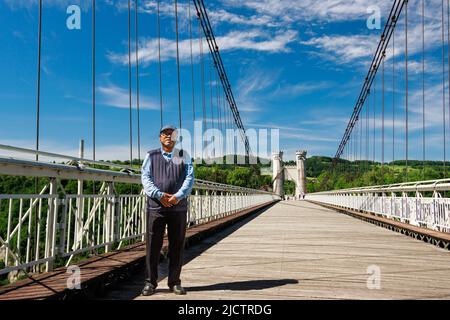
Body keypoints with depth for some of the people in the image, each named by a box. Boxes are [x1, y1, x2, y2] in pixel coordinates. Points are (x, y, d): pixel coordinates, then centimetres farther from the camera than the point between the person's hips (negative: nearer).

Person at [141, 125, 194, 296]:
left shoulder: (184, 156, 10)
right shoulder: (151, 156, 9)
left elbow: (189, 178, 0)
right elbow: (145, 178, -2)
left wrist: (178, 196, -15)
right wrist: (159, 195, -16)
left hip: (178, 207, 1)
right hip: (155, 206, -1)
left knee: (177, 246, 6)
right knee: (153, 245, 1)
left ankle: (174, 282, 18)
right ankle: (150, 282, 12)